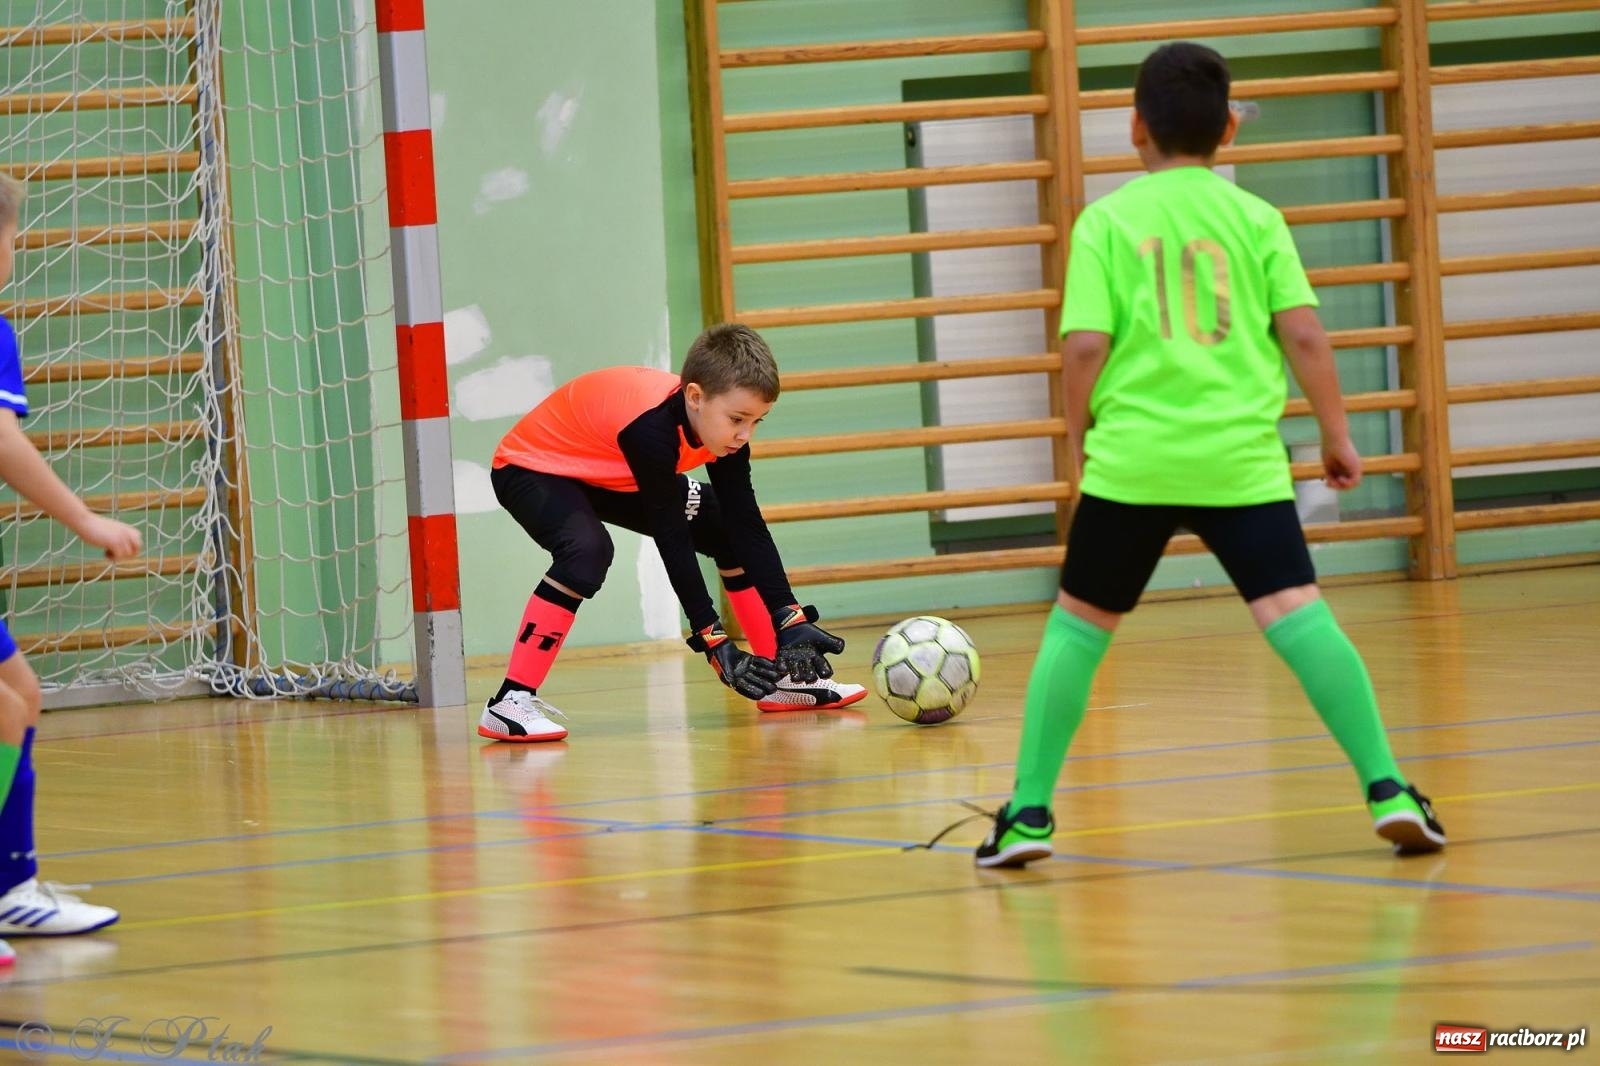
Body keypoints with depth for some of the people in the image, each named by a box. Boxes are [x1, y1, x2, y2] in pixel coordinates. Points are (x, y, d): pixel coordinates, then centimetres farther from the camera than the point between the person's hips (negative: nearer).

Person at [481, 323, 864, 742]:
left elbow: (747, 525, -15)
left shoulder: (723, 422, -17)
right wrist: (714, 641, -36)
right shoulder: (651, 426, -40)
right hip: (532, 469, -8)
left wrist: (791, 622, -21)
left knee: (728, 529, 1)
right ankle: (510, 703, -32)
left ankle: (780, 675, 12)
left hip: (613, 479, 8)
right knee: (587, 550, -36)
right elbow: (671, 539, -37)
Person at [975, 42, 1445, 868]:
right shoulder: (1255, 218, 7)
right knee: (1299, 618, -6)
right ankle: (1387, 791, -17)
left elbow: (1085, 347, -3)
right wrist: (1336, 435, 12)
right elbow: (1303, 334, 1)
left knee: (1077, 626, 12)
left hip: (1132, 459, 0)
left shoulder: (1107, 221, 4)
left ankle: (1029, 812, 12)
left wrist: (1078, 444, 12)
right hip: (1242, 459, 0)